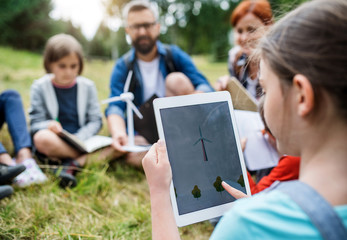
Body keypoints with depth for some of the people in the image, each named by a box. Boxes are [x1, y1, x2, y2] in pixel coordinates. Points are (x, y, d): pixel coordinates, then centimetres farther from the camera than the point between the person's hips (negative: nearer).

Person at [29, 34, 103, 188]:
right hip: (55, 140, -1)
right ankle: (86, 156, -23)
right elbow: (36, 122, -1)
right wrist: (48, 125, -25)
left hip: (82, 141, 2)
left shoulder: (87, 86, 7)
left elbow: (95, 121, 3)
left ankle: (73, 165, -28)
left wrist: (80, 138, -16)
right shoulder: (40, 87, 4)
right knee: (42, 138, -38)